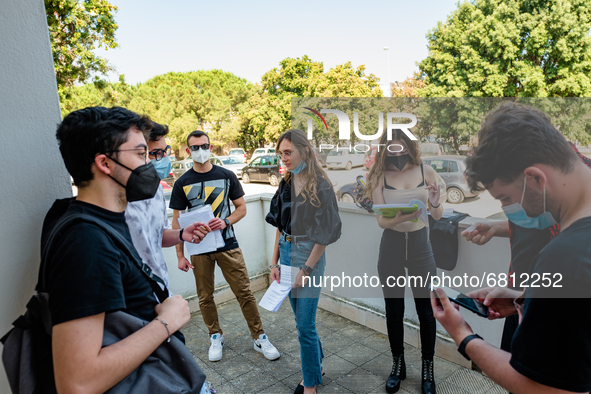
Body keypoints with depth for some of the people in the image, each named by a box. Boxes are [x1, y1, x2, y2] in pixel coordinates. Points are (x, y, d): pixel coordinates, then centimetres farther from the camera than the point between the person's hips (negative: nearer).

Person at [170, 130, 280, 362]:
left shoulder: (227, 176, 1)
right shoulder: (182, 183, 0)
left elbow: (241, 208, 5)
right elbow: (177, 221, 2)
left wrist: (226, 221, -16)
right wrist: (180, 255, -2)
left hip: (227, 244, 0)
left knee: (244, 293, 2)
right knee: (205, 297, 12)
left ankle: (259, 338, 16)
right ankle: (215, 336, 33)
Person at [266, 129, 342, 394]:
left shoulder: (320, 186, -14)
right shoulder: (286, 183, 5)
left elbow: (324, 233, -15)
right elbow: (280, 225, 9)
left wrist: (306, 269, -15)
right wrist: (274, 262, 4)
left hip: (309, 255, -7)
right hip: (286, 253, 7)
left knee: (305, 325, 2)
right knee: (302, 319, 19)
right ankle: (317, 367, 39)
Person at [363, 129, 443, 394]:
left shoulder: (426, 172, -3)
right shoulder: (380, 175, -5)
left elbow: (437, 216, 3)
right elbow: (381, 220, -10)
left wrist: (435, 203, -20)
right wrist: (399, 217, -31)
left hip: (420, 245, 0)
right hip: (391, 246, 0)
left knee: (426, 310, 7)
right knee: (393, 310, 12)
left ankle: (428, 369, 29)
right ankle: (398, 365, 32)